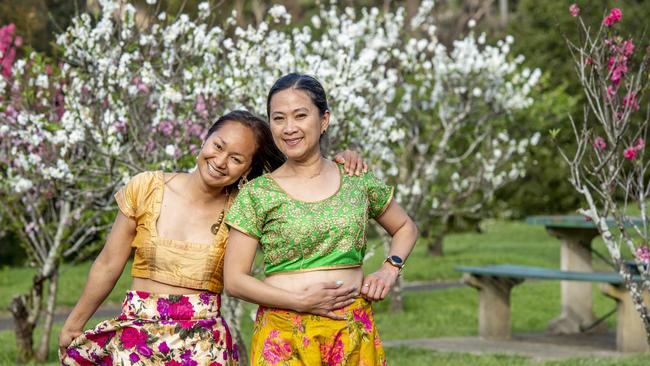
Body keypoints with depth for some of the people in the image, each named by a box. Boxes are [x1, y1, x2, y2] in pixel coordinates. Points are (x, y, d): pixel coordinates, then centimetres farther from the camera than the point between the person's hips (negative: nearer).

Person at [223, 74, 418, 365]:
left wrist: (390, 269, 3)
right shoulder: (257, 193, -1)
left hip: (353, 332, 2)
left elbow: (406, 228, 22)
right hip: (283, 337, -2)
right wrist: (302, 301, -13)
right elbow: (234, 280, -2)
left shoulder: (358, 181, 6)